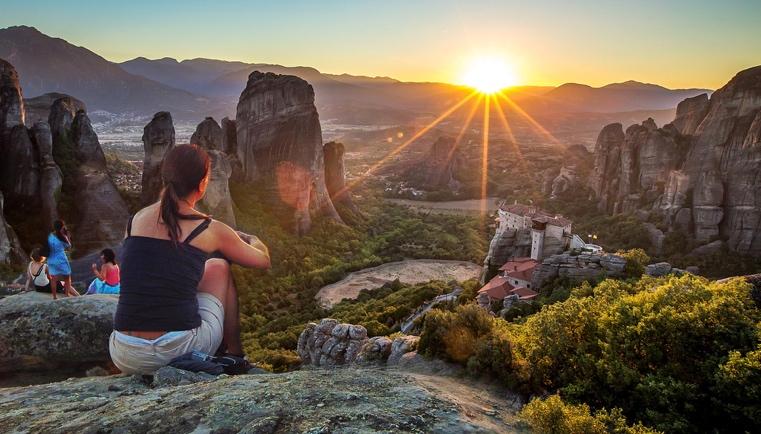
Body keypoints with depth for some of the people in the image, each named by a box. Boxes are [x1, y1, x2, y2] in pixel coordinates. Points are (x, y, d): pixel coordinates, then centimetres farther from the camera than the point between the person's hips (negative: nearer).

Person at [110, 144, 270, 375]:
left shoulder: (135, 219, 8)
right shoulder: (211, 230, -3)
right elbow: (264, 260, 12)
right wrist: (251, 239, 37)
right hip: (182, 349, -3)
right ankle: (235, 356, 25)